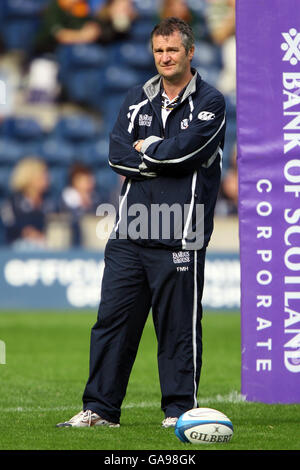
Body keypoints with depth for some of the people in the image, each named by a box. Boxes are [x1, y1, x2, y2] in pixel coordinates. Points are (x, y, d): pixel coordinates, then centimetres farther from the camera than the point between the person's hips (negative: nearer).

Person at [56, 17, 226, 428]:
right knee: (113, 318, 4)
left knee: (179, 327, -1)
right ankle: (100, 408, 9)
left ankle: (180, 410, 8)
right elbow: (118, 154, 3)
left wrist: (146, 148, -1)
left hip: (180, 236, -5)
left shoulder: (209, 102, 1)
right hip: (129, 233, 5)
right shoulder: (138, 99, 16)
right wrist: (166, 158, -8)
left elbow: (185, 147, -15)